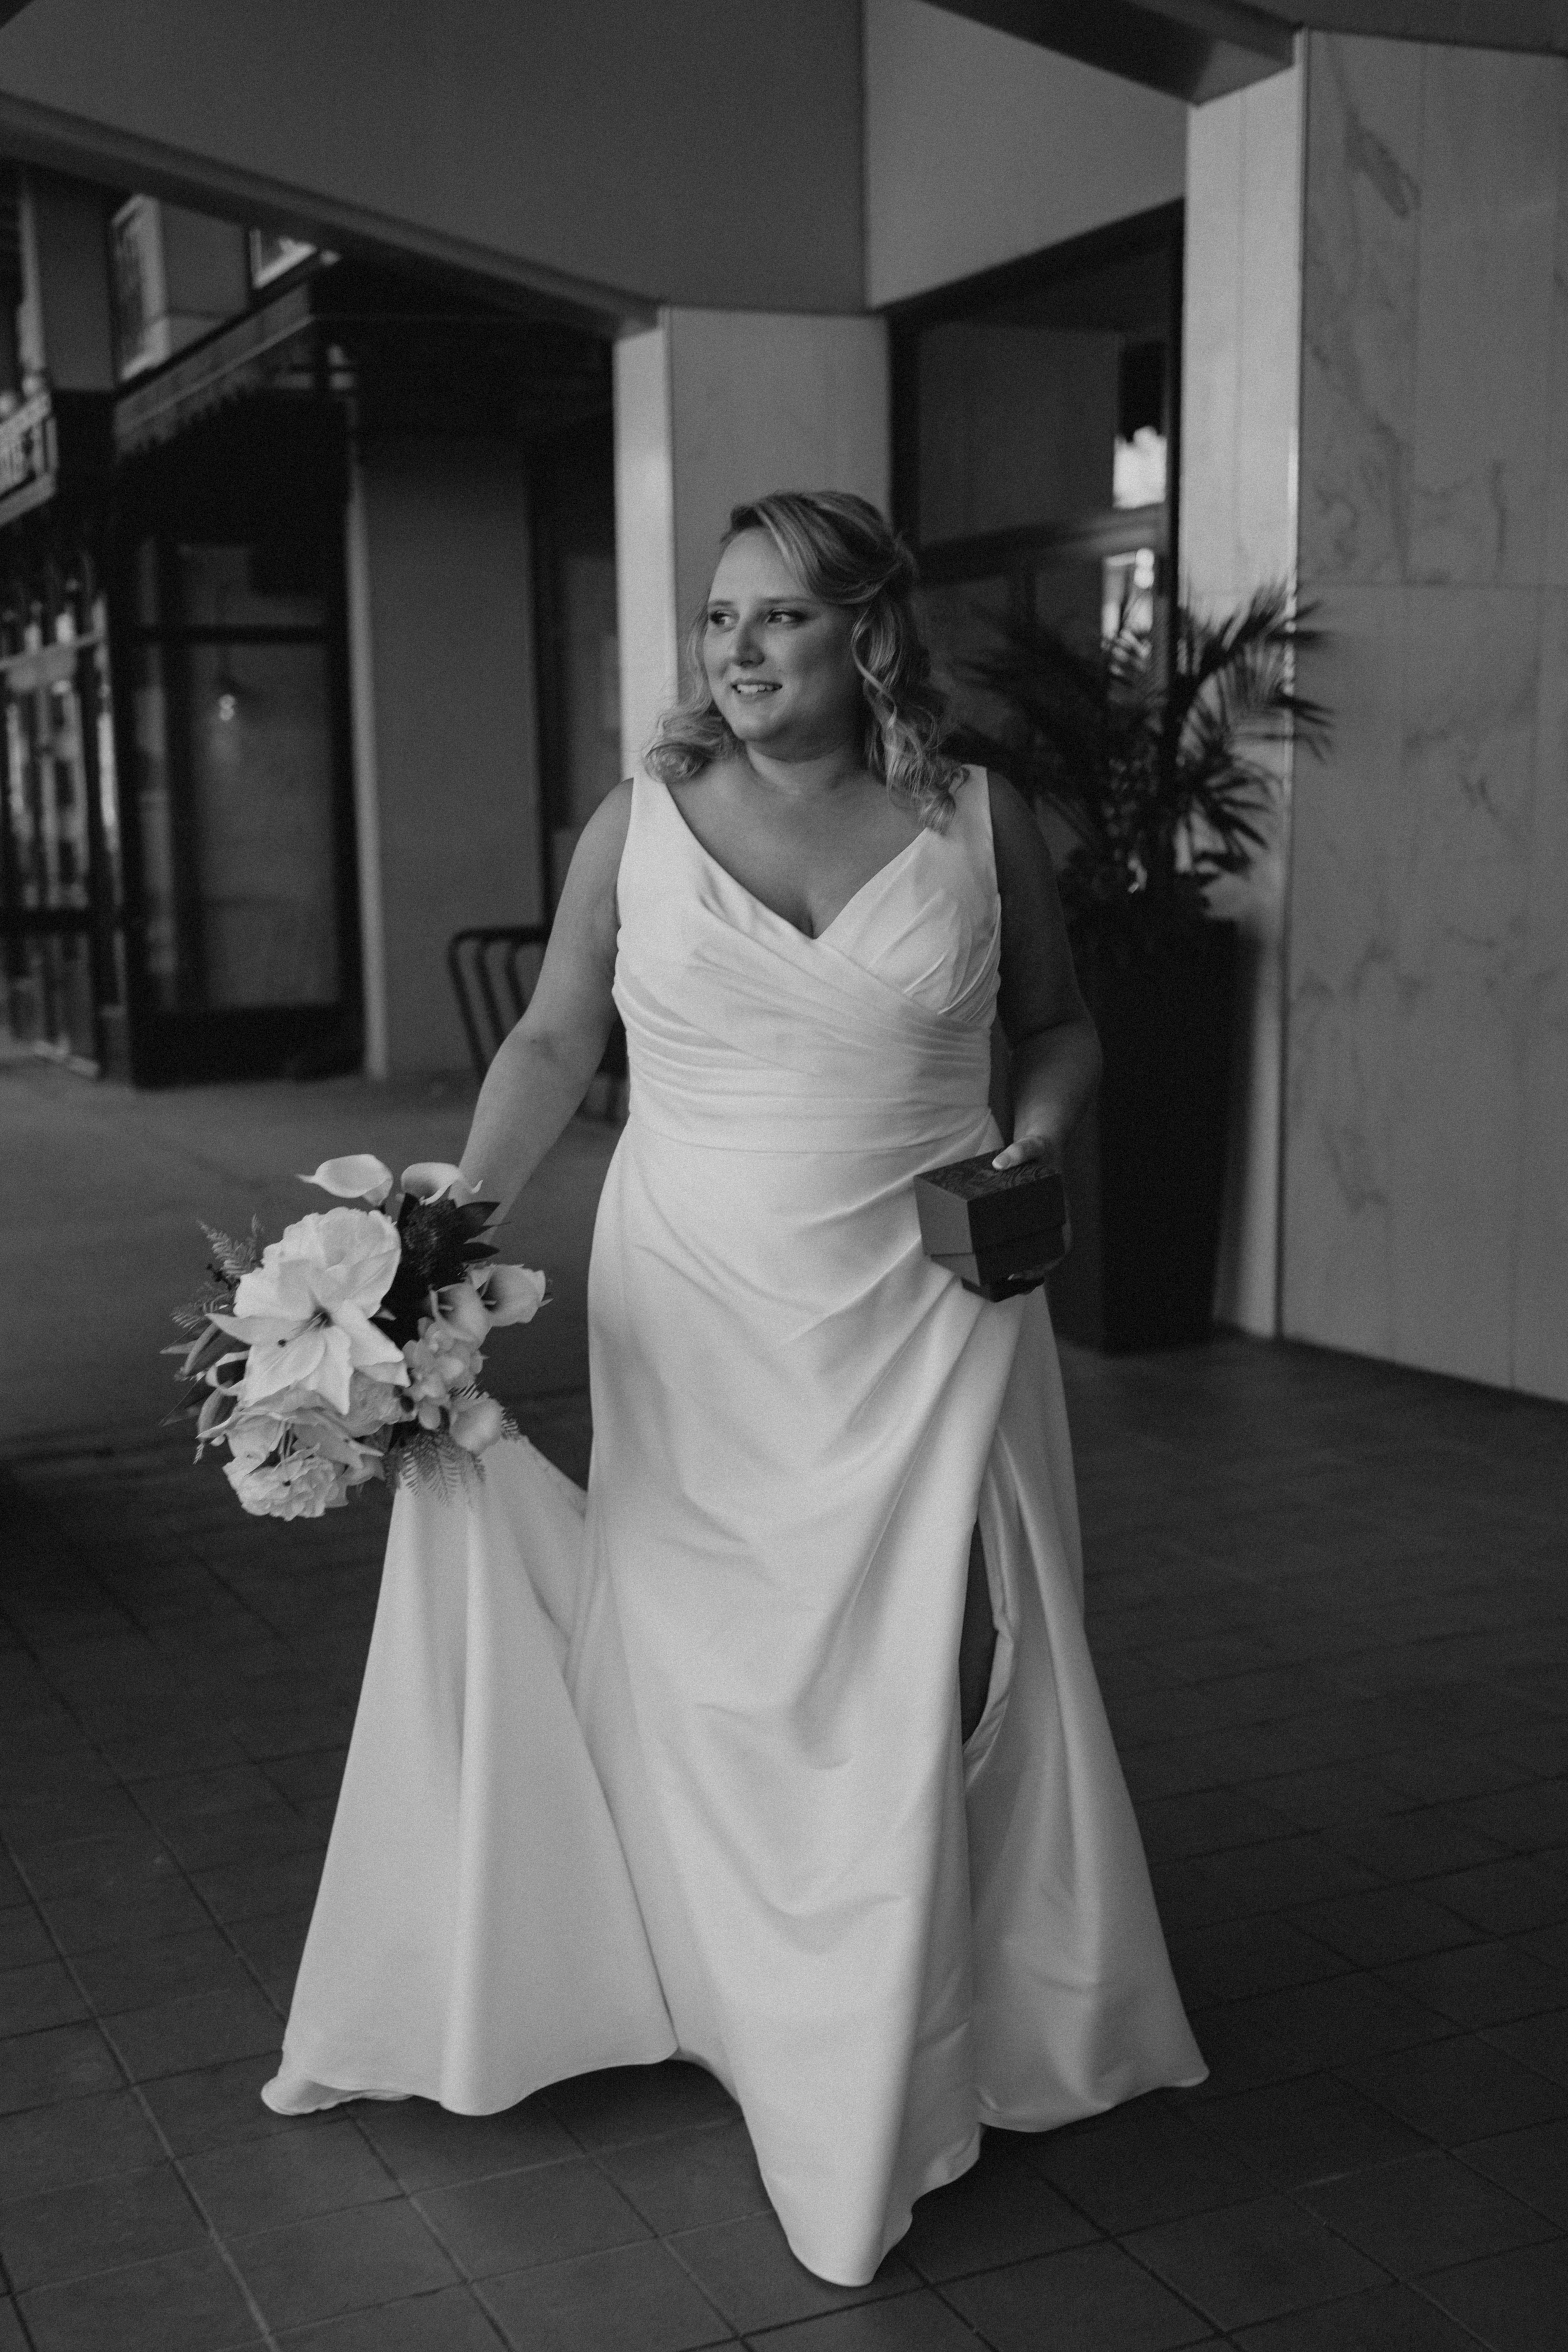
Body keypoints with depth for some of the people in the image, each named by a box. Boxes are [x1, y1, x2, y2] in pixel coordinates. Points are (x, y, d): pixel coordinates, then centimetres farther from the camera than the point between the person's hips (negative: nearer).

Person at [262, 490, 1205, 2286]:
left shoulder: (980, 823, -1)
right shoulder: (641, 821, -1)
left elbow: (1057, 1022, 12)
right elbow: (552, 1041, 4)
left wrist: (1035, 1135, -8)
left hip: (924, 1318, 0)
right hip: (695, 1322, 1)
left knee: (914, 1695, 4)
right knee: (707, 1678, 9)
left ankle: (897, 2080, 25)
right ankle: (747, 2016, 31)